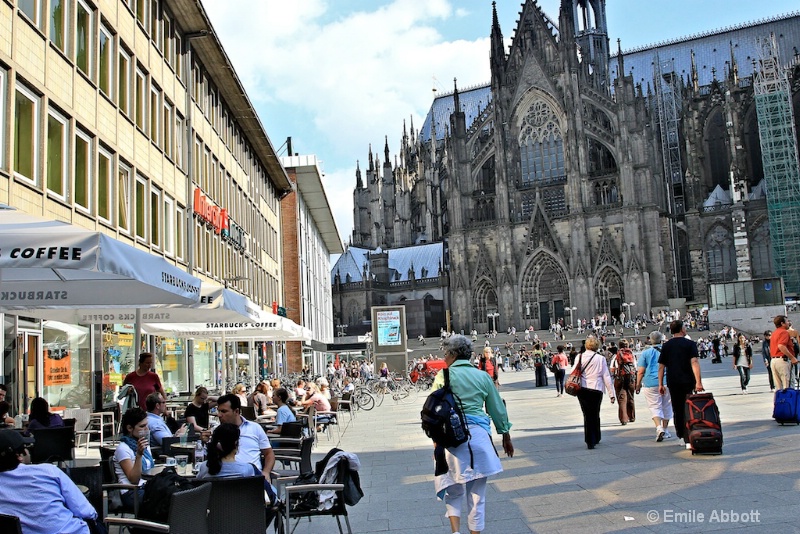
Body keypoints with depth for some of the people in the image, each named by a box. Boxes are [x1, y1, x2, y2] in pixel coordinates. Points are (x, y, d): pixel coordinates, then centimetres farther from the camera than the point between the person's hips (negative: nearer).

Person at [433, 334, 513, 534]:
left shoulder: (444, 376, -2)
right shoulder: (483, 376, 7)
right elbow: (497, 409, 13)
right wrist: (506, 436, 24)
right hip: (478, 435, 2)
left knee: (453, 490, 12)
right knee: (477, 493, 11)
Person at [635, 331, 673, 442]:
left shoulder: (645, 353, -1)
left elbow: (640, 371, -3)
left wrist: (638, 384, 6)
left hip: (651, 383, -2)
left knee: (655, 407, 2)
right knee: (666, 406, 14)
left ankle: (659, 428, -19)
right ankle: (665, 430, 22)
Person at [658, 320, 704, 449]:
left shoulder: (666, 346, 7)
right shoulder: (690, 344, -4)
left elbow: (661, 366, 6)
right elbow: (694, 362, -14)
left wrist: (660, 384, 11)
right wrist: (698, 382, -18)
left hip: (673, 383, 3)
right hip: (687, 382, -3)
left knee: (677, 410, 15)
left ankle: (680, 438, 23)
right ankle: (688, 440, -9)